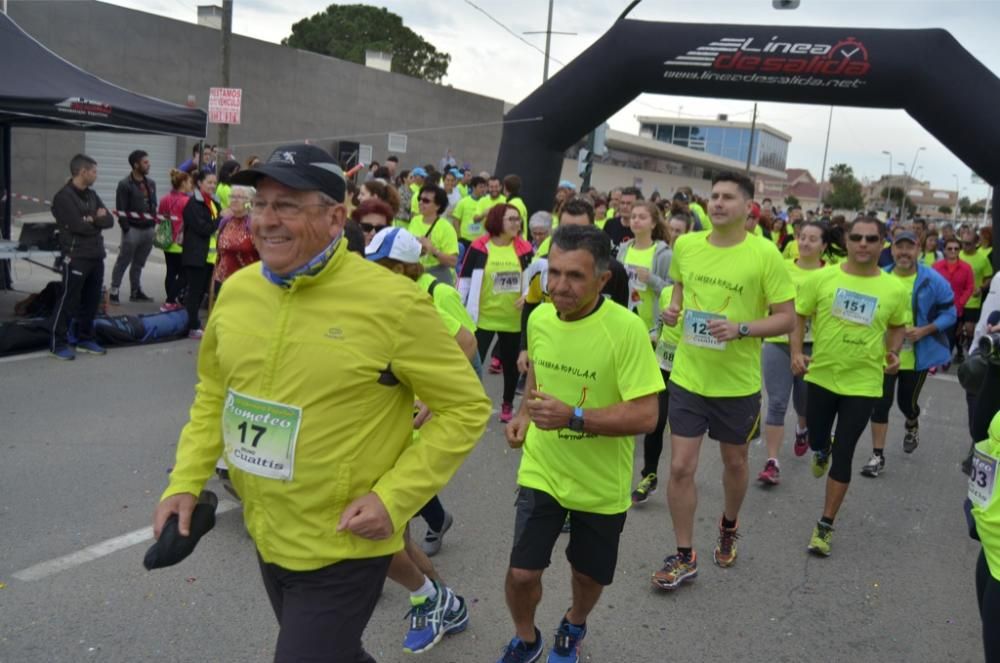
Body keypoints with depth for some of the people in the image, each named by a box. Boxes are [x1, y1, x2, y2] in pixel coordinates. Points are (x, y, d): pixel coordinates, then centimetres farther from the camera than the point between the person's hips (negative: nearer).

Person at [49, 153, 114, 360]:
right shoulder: (64, 196, -11)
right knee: (69, 300, -4)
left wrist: (93, 219, -14)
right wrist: (97, 220, -3)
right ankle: (58, 343, 4)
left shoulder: (92, 195, 14)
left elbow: (109, 220, 6)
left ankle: (85, 339, 23)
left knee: (92, 300, 12)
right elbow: (79, 226, -20)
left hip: (96, 256, 8)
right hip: (76, 257, -8)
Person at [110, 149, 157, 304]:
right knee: (123, 262, -1)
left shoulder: (151, 183, 14)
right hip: (133, 229, -6)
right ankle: (114, 291, 5)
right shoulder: (125, 184, -7)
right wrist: (127, 229, -15)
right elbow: (121, 210, -10)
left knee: (139, 263, 13)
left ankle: (136, 291, 20)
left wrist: (154, 225, 12)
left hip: (148, 229, 6)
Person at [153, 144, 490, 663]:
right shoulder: (237, 290, -3)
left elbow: (465, 408, -13)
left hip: (344, 551, -6)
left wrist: (393, 498, -20)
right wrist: (186, 481, 3)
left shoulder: (392, 302, -20)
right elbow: (213, 393, 13)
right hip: (266, 538, 7)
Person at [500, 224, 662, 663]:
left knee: (589, 575, 18)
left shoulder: (626, 329, -24)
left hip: (600, 482, -2)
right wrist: (524, 416, -3)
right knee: (521, 573, 0)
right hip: (542, 472, 3)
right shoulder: (539, 317, -7)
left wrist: (573, 417, -33)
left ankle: (573, 627, 52)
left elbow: (645, 416, -24)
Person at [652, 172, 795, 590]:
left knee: (734, 462, 19)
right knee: (680, 467, 0)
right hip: (688, 377, 2)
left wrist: (741, 329, -25)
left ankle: (729, 527, 48)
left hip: (737, 382, -2)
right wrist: (673, 308, -3)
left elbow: (787, 319, -10)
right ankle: (684, 557, 17)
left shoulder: (765, 254, -14)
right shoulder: (685, 245, -2)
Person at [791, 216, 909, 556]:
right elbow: (798, 315, -1)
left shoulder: (894, 289, -7)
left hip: (863, 384, -1)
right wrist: (796, 352, -15)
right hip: (821, 376, 1)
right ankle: (822, 452, 60)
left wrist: (893, 352, -7)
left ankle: (825, 526, 16)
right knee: (816, 442, 19)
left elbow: (898, 325, 11)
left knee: (843, 455, 2)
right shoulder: (822, 278, -10)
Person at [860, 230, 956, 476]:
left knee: (907, 401, 13)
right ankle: (877, 456, 9)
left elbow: (949, 314, -8)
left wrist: (924, 331, -21)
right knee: (880, 403, -1)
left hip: (917, 356, -1)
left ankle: (912, 426, 50)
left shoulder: (933, 280, -12)